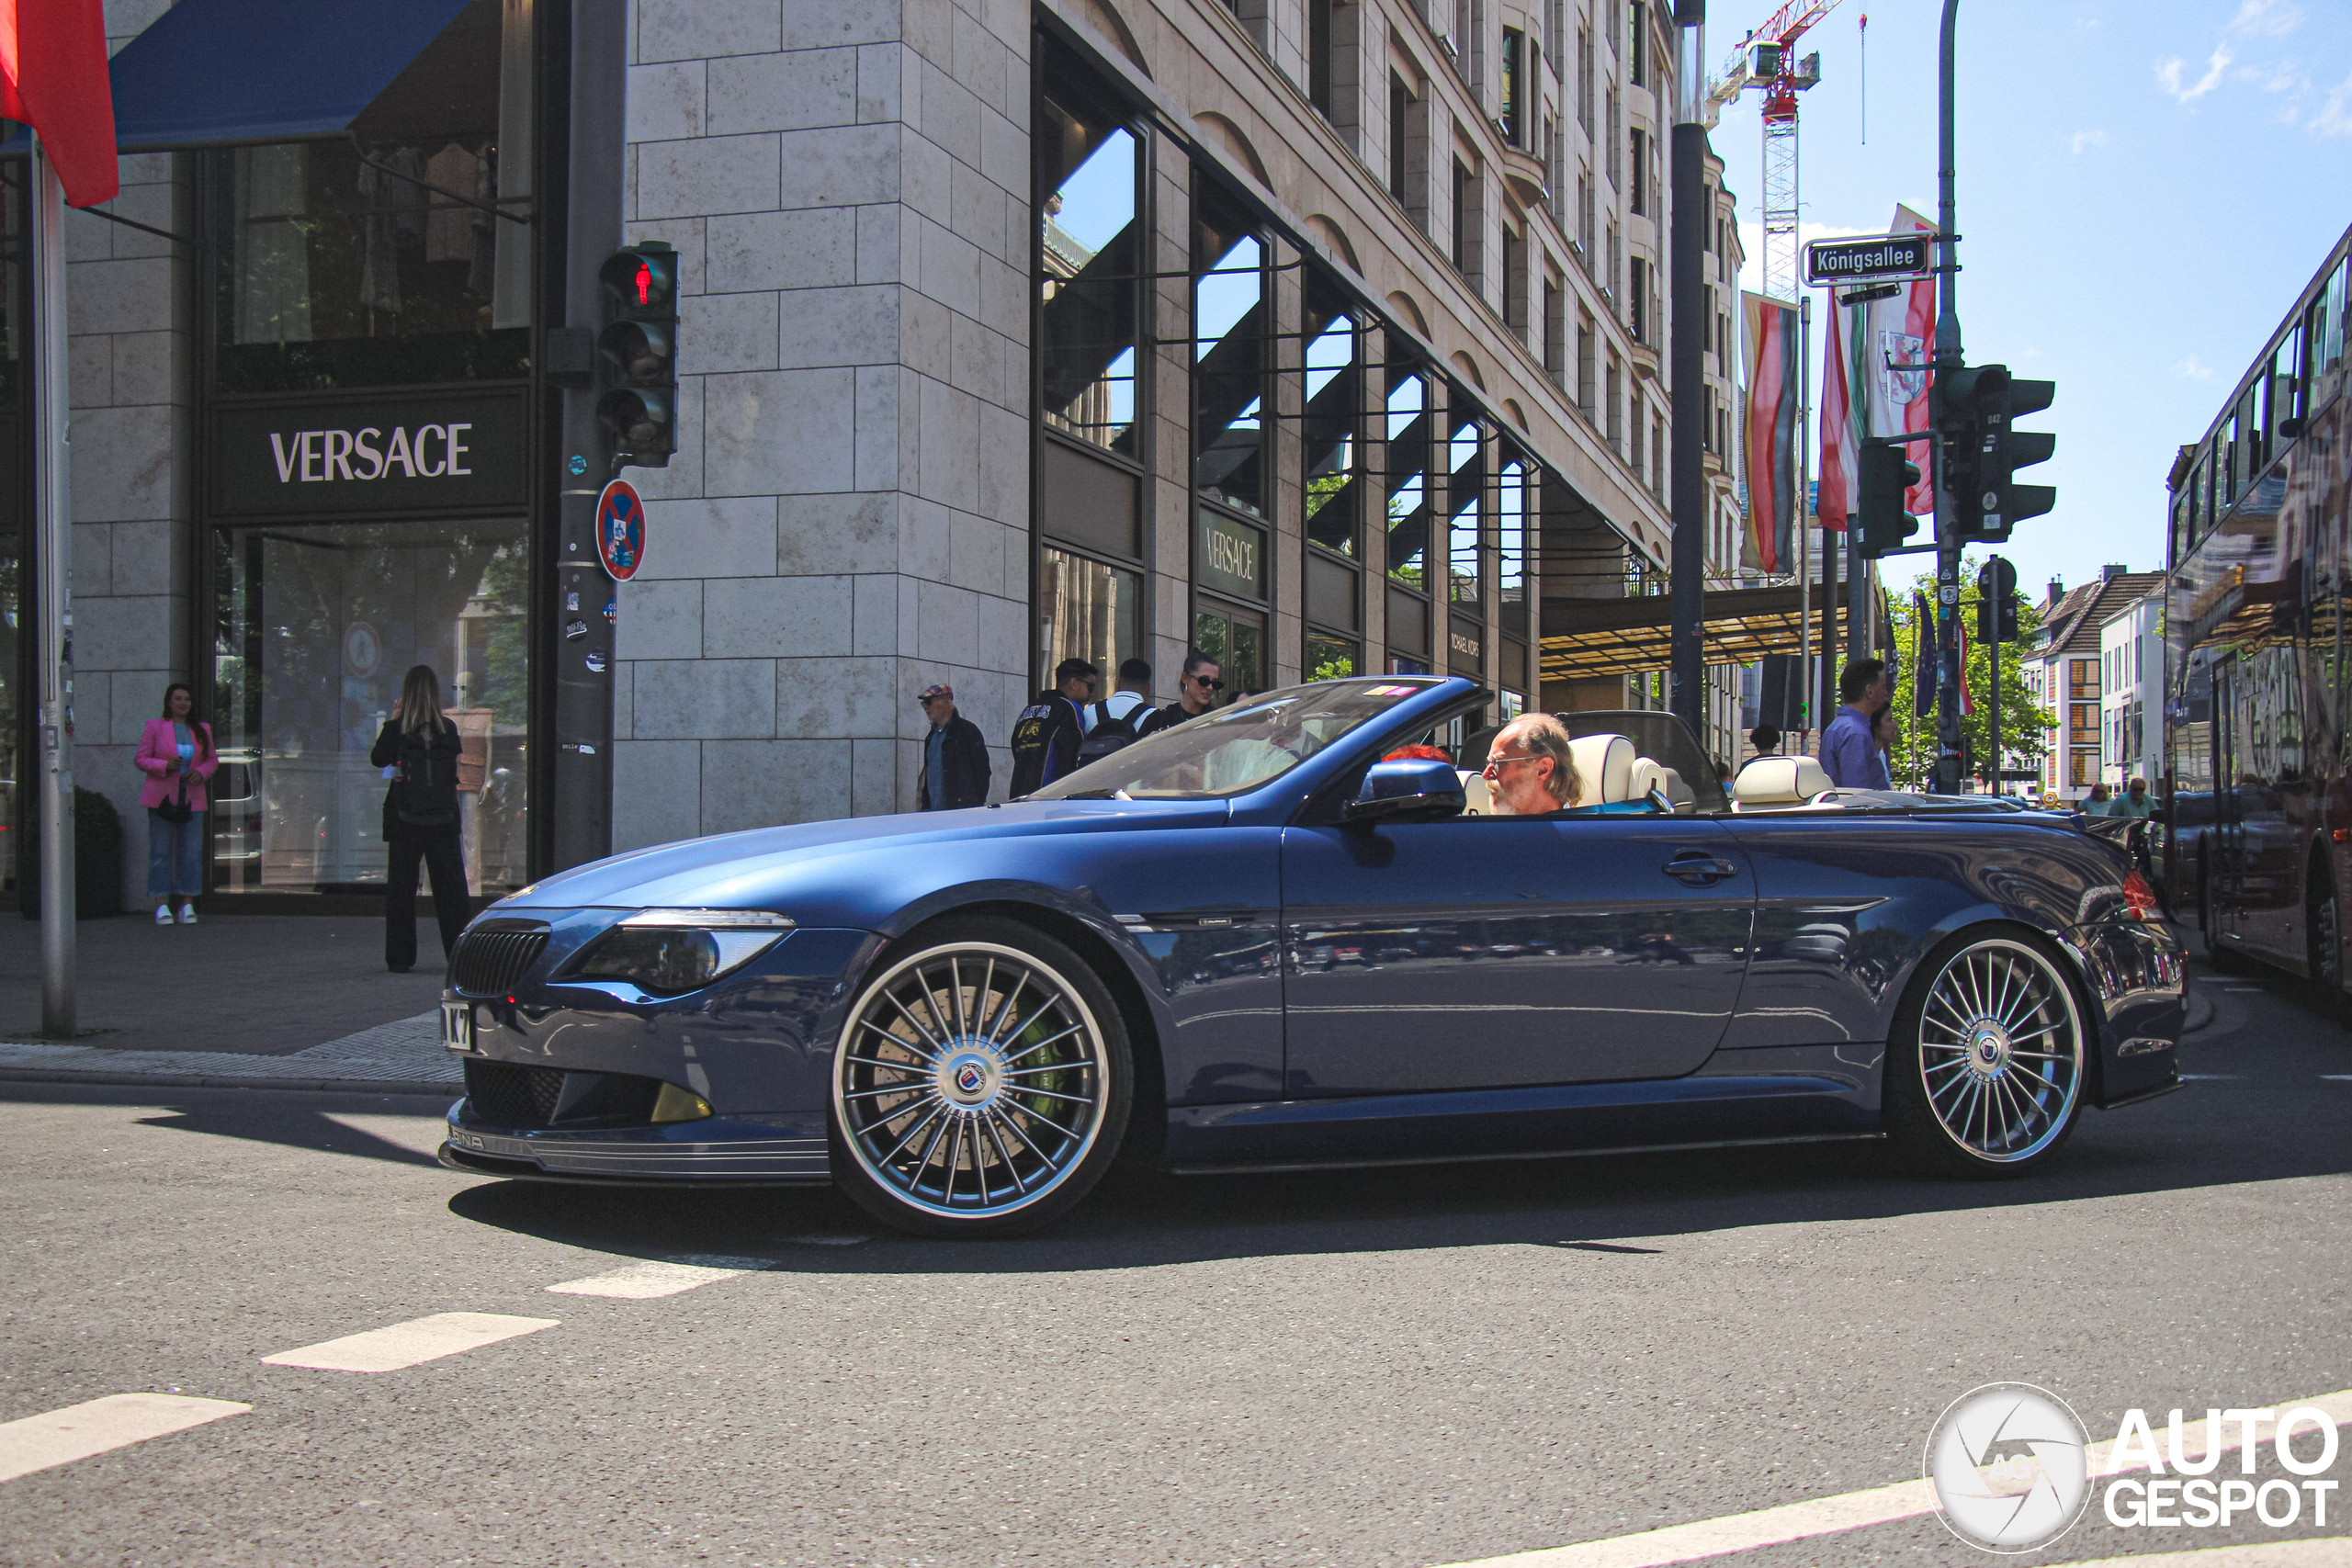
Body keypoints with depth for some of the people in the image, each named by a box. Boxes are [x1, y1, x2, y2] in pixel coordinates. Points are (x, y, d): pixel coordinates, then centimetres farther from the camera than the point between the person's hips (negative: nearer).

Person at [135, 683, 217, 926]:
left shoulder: (202, 729, 10)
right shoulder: (154, 727, 2)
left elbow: (212, 759, 15)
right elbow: (141, 759, 1)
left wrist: (200, 773, -6)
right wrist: (164, 765, -16)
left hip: (192, 798, 3)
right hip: (162, 797, -3)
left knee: (192, 851, 0)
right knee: (161, 851, -2)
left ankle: (188, 905, 6)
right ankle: (162, 905, 2)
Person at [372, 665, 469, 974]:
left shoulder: (396, 728, -7)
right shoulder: (448, 728, -4)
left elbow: (378, 758, 7)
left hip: (405, 820, -1)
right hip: (443, 820, 1)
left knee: (401, 888, 8)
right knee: (451, 887, 7)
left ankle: (400, 957, 8)